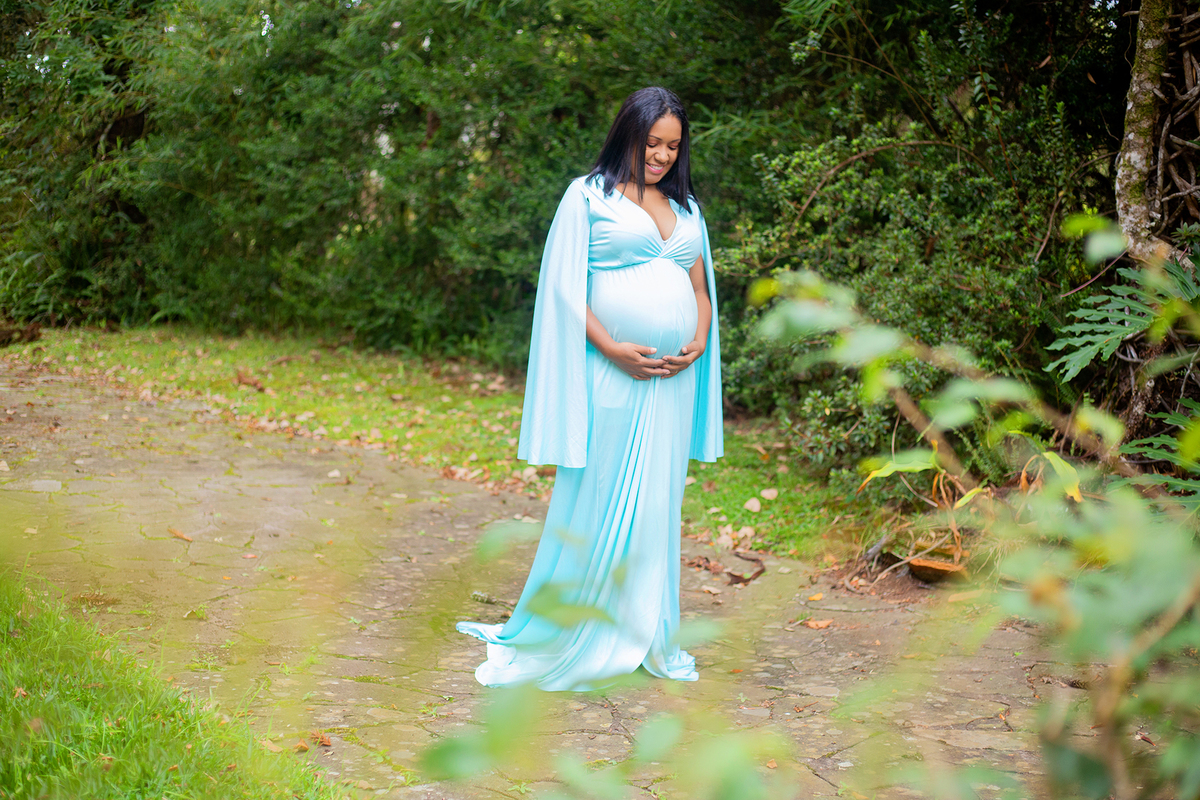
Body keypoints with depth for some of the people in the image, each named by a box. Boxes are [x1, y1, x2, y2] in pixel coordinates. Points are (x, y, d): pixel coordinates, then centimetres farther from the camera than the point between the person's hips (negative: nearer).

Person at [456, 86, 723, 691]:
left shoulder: (685, 207, 17)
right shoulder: (588, 196, 1)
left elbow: (701, 288, 18)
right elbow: (565, 287, -5)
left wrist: (699, 343, -2)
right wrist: (612, 348, -15)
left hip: (674, 379, 5)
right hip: (610, 375, -5)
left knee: (658, 505, 9)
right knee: (594, 503, -3)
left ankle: (646, 637, 19)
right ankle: (553, 635, 9)